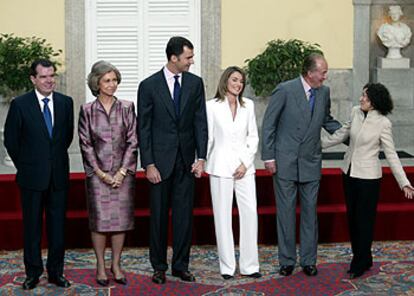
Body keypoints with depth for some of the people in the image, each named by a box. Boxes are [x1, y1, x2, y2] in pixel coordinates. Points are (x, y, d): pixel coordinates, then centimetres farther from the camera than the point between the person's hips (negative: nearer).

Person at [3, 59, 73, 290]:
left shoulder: (66, 102, 3)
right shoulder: (20, 104, -5)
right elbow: (11, 140, 2)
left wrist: (56, 158, 12)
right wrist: (25, 165, 5)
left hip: (59, 175, 2)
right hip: (32, 176, -2)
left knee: (58, 225, 7)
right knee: (32, 226, 7)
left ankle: (56, 272, 19)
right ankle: (33, 273, 18)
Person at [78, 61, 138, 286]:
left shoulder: (126, 108, 4)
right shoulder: (87, 110, 1)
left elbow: (132, 141, 1)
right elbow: (85, 144, 0)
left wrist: (122, 171, -7)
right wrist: (100, 172, -7)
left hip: (123, 173, 1)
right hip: (97, 173, -1)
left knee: (121, 219, 4)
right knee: (99, 219, 0)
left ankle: (116, 265, 17)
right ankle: (100, 266, 12)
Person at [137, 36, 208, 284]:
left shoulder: (195, 83, 4)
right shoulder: (149, 86, -5)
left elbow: (200, 122, 4)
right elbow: (143, 128, -4)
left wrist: (201, 157, -4)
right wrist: (148, 164, -9)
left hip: (186, 160, 2)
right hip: (160, 160, -2)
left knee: (184, 214, 5)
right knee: (159, 215, 6)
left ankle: (181, 265, 16)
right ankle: (159, 266, 18)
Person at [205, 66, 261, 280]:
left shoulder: (248, 105, 10)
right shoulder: (212, 106, 1)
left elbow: (253, 137, 9)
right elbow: (207, 138, 3)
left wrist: (246, 163, -1)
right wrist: (201, 162, 2)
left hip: (244, 166, 3)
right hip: (221, 166, -3)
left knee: (250, 212, -4)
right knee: (223, 215, 1)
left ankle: (249, 265, 4)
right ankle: (227, 266, 7)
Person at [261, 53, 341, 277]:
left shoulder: (324, 92, 4)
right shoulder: (285, 90, -11)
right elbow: (268, 124, -6)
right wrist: (269, 157, -8)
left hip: (311, 163, 4)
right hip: (285, 163, -4)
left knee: (310, 212, 8)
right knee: (286, 212, 4)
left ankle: (309, 260, 18)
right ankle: (286, 261, 15)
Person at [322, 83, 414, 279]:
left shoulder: (383, 123, -15)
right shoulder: (355, 112, 0)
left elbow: (391, 154, -11)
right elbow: (341, 134, 15)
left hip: (368, 177, -6)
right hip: (349, 173, 6)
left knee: (364, 220, 3)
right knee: (352, 217, 13)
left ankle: (359, 264, 17)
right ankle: (364, 259, 29)